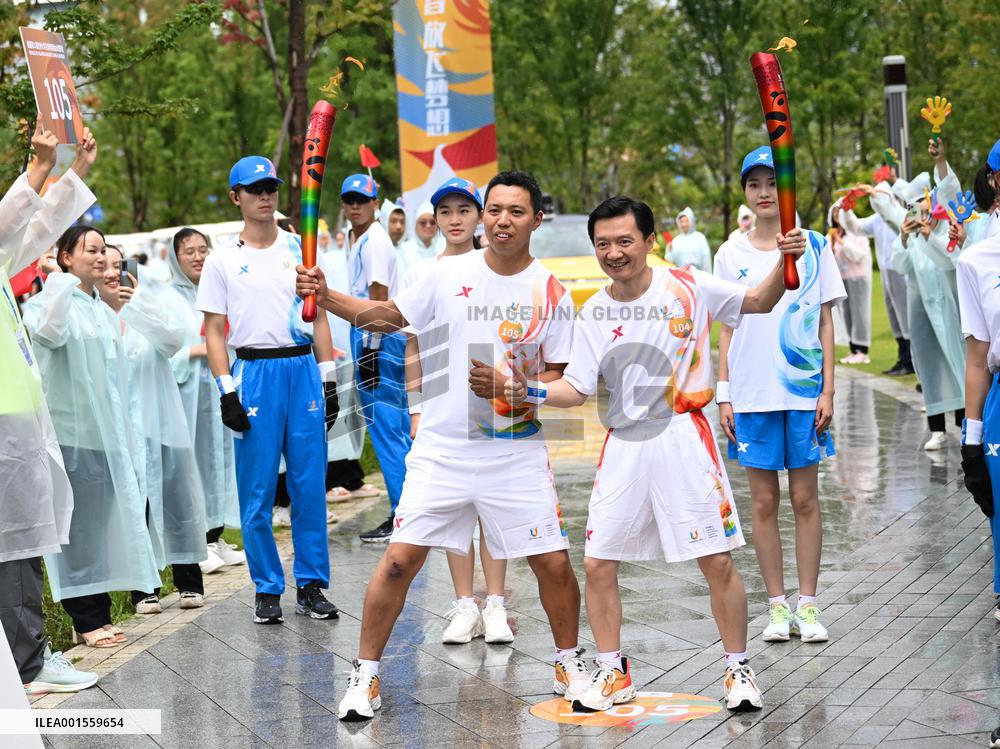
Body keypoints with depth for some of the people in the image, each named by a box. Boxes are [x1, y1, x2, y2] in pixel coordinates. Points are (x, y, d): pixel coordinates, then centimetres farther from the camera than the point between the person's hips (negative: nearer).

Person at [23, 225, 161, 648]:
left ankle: (98, 616, 15)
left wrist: (129, 443, 21)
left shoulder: (105, 312, 19)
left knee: (103, 526, 9)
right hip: (72, 433, -7)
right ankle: (85, 621, 1)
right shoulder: (52, 300, -5)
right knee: (79, 528, -4)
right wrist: (60, 280, -25)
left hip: (108, 435, 7)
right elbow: (49, 333, -30)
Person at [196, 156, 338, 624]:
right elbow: (214, 332, 2)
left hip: (303, 369, 2)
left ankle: (311, 585, 12)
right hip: (255, 372, -2)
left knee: (310, 485, 3)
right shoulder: (222, 261, 3)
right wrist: (226, 392, -7)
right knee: (257, 492, 1)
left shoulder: (300, 249, 9)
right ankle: (267, 589, 12)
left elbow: (318, 317, 11)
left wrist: (328, 379, 5)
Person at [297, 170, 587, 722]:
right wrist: (326, 297, -2)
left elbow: (555, 381, -1)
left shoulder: (551, 293, -3)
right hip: (442, 449, 0)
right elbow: (391, 315, 12)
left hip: (517, 455, 0)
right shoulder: (450, 273, 1)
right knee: (400, 558, -4)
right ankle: (365, 677, 8)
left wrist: (507, 387, -20)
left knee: (553, 563, 0)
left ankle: (569, 665, 25)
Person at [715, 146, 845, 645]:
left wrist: (827, 390, -3)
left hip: (803, 391, -1)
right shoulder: (731, 255, 5)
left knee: (805, 498, 2)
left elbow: (825, 324, 3)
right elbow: (727, 329, 8)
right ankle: (778, 606, 12)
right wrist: (724, 394, 2)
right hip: (751, 394, 1)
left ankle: (807, 605, 10)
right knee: (763, 501, 4)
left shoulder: (814, 247, 2)